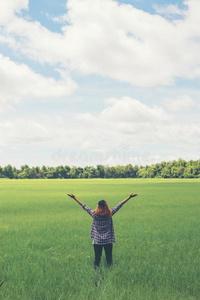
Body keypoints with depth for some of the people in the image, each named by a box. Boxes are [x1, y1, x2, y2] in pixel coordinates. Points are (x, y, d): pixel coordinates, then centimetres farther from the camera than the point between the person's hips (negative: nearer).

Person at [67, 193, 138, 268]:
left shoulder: (94, 214, -10)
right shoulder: (110, 214, -10)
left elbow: (84, 206, -4)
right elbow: (119, 205, -4)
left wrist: (74, 198, 4)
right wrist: (129, 197, 2)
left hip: (97, 240, 0)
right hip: (108, 240, 0)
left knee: (97, 257, 7)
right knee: (109, 257, 10)